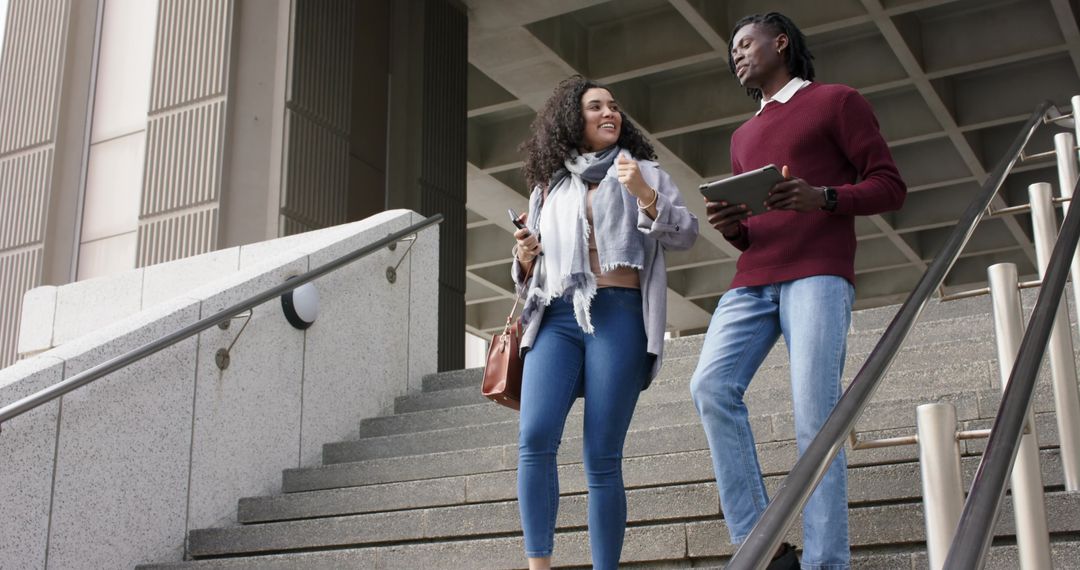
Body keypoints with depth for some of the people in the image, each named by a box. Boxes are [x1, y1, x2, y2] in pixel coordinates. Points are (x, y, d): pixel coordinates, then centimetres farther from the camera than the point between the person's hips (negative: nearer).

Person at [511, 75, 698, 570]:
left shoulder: (644, 172, 16)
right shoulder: (548, 186, 21)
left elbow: (686, 234, 4)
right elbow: (530, 272, 26)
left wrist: (644, 195, -11)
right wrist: (524, 259, 3)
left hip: (620, 315, -2)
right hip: (557, 318, 2)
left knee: (602, 460, -7)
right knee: (535, 438, -19)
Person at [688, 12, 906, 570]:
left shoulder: (837, 102, 12)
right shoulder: (743, 136, 30)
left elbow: (889, 185, 3)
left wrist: (821, 197, -16)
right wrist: (730, 226, 5)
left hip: (819, 274, -5)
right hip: (751, 281, 6)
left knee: (814, 413, -17)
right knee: (711, 385, -17)